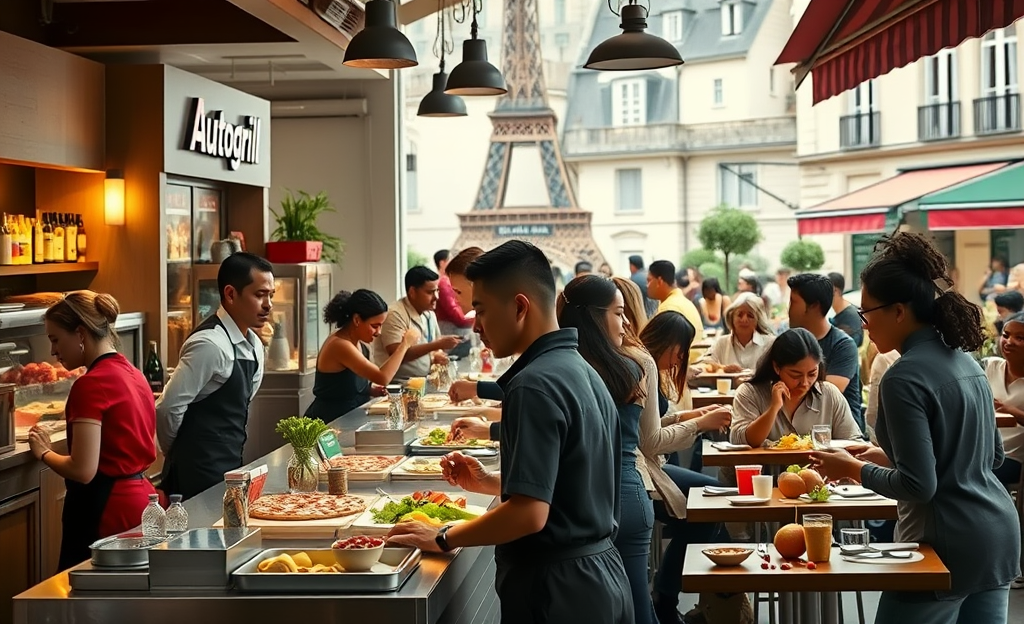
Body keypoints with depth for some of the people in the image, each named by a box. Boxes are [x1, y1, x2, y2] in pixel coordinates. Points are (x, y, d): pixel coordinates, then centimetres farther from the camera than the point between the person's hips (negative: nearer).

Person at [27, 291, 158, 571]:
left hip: (105, 509, -9)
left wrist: (44, 452, -3)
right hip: (140, 498, 9)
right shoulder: (132, 373, 10)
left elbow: (83, 470, -20)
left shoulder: (91, 384, -17)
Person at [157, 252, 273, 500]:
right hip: (201, 475, -8)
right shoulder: (211, 344, -20)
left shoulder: (253, 345, 8)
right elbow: (169, 408, -21)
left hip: (230, 468, 8)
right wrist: (176, 455, -5)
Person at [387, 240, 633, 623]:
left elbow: (530, 513, -25)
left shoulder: (535, 385, -20)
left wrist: (443, 538, -14)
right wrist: (490, 483, 14)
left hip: (554, 589, -9)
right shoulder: (582, 371, 9)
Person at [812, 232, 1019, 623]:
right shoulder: (964, 360, 9)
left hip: (948, 545, -9)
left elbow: (918, 486, -20)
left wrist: (854, 468, -5)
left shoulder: (905, 377, -17)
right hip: (999, 534, 9)